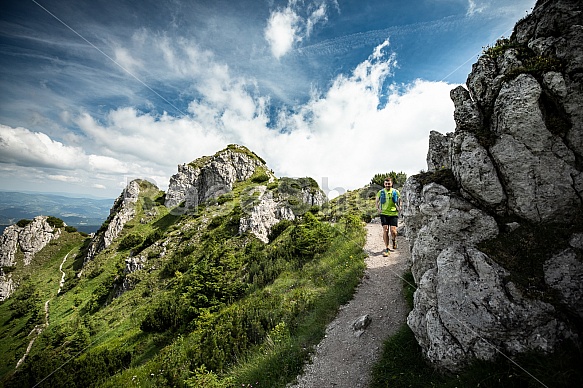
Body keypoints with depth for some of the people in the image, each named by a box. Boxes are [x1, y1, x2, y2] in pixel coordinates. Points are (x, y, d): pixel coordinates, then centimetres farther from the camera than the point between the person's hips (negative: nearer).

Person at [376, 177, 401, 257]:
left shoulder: (396, 192, 3)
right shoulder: (380, 192, 4)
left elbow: (399, 200, 21)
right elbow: (377, 201, 19)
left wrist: (399, 207, 7)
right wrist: (378, 209, 7)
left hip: (394, 214, 0)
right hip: (384, 214, 0)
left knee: (393, 231, -7)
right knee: (385, 231, -6)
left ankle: (394, 240, 30)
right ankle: (386, 248, 5)